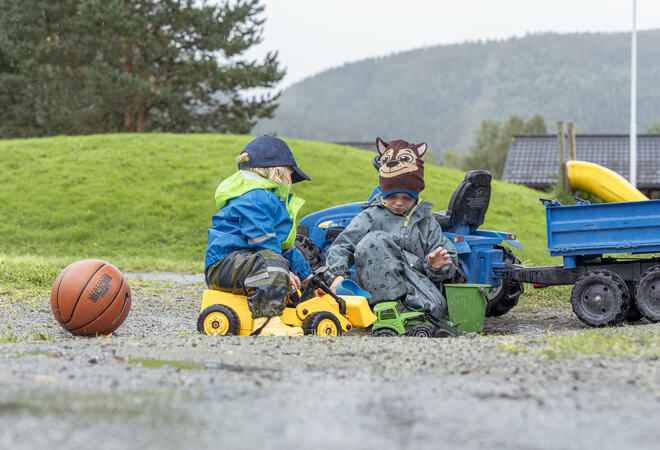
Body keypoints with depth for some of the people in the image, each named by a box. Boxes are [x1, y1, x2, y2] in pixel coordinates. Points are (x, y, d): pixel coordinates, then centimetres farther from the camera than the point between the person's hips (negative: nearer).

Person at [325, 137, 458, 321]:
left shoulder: (426, 222, 20)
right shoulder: (370, 216, 13)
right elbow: (342, 245, 6)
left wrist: (436, 267, -8)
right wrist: (338, 275, -14)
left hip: (418, 282, 1)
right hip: (378, 287, -1)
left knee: (436, 308, -35)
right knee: (374, 241, -31)